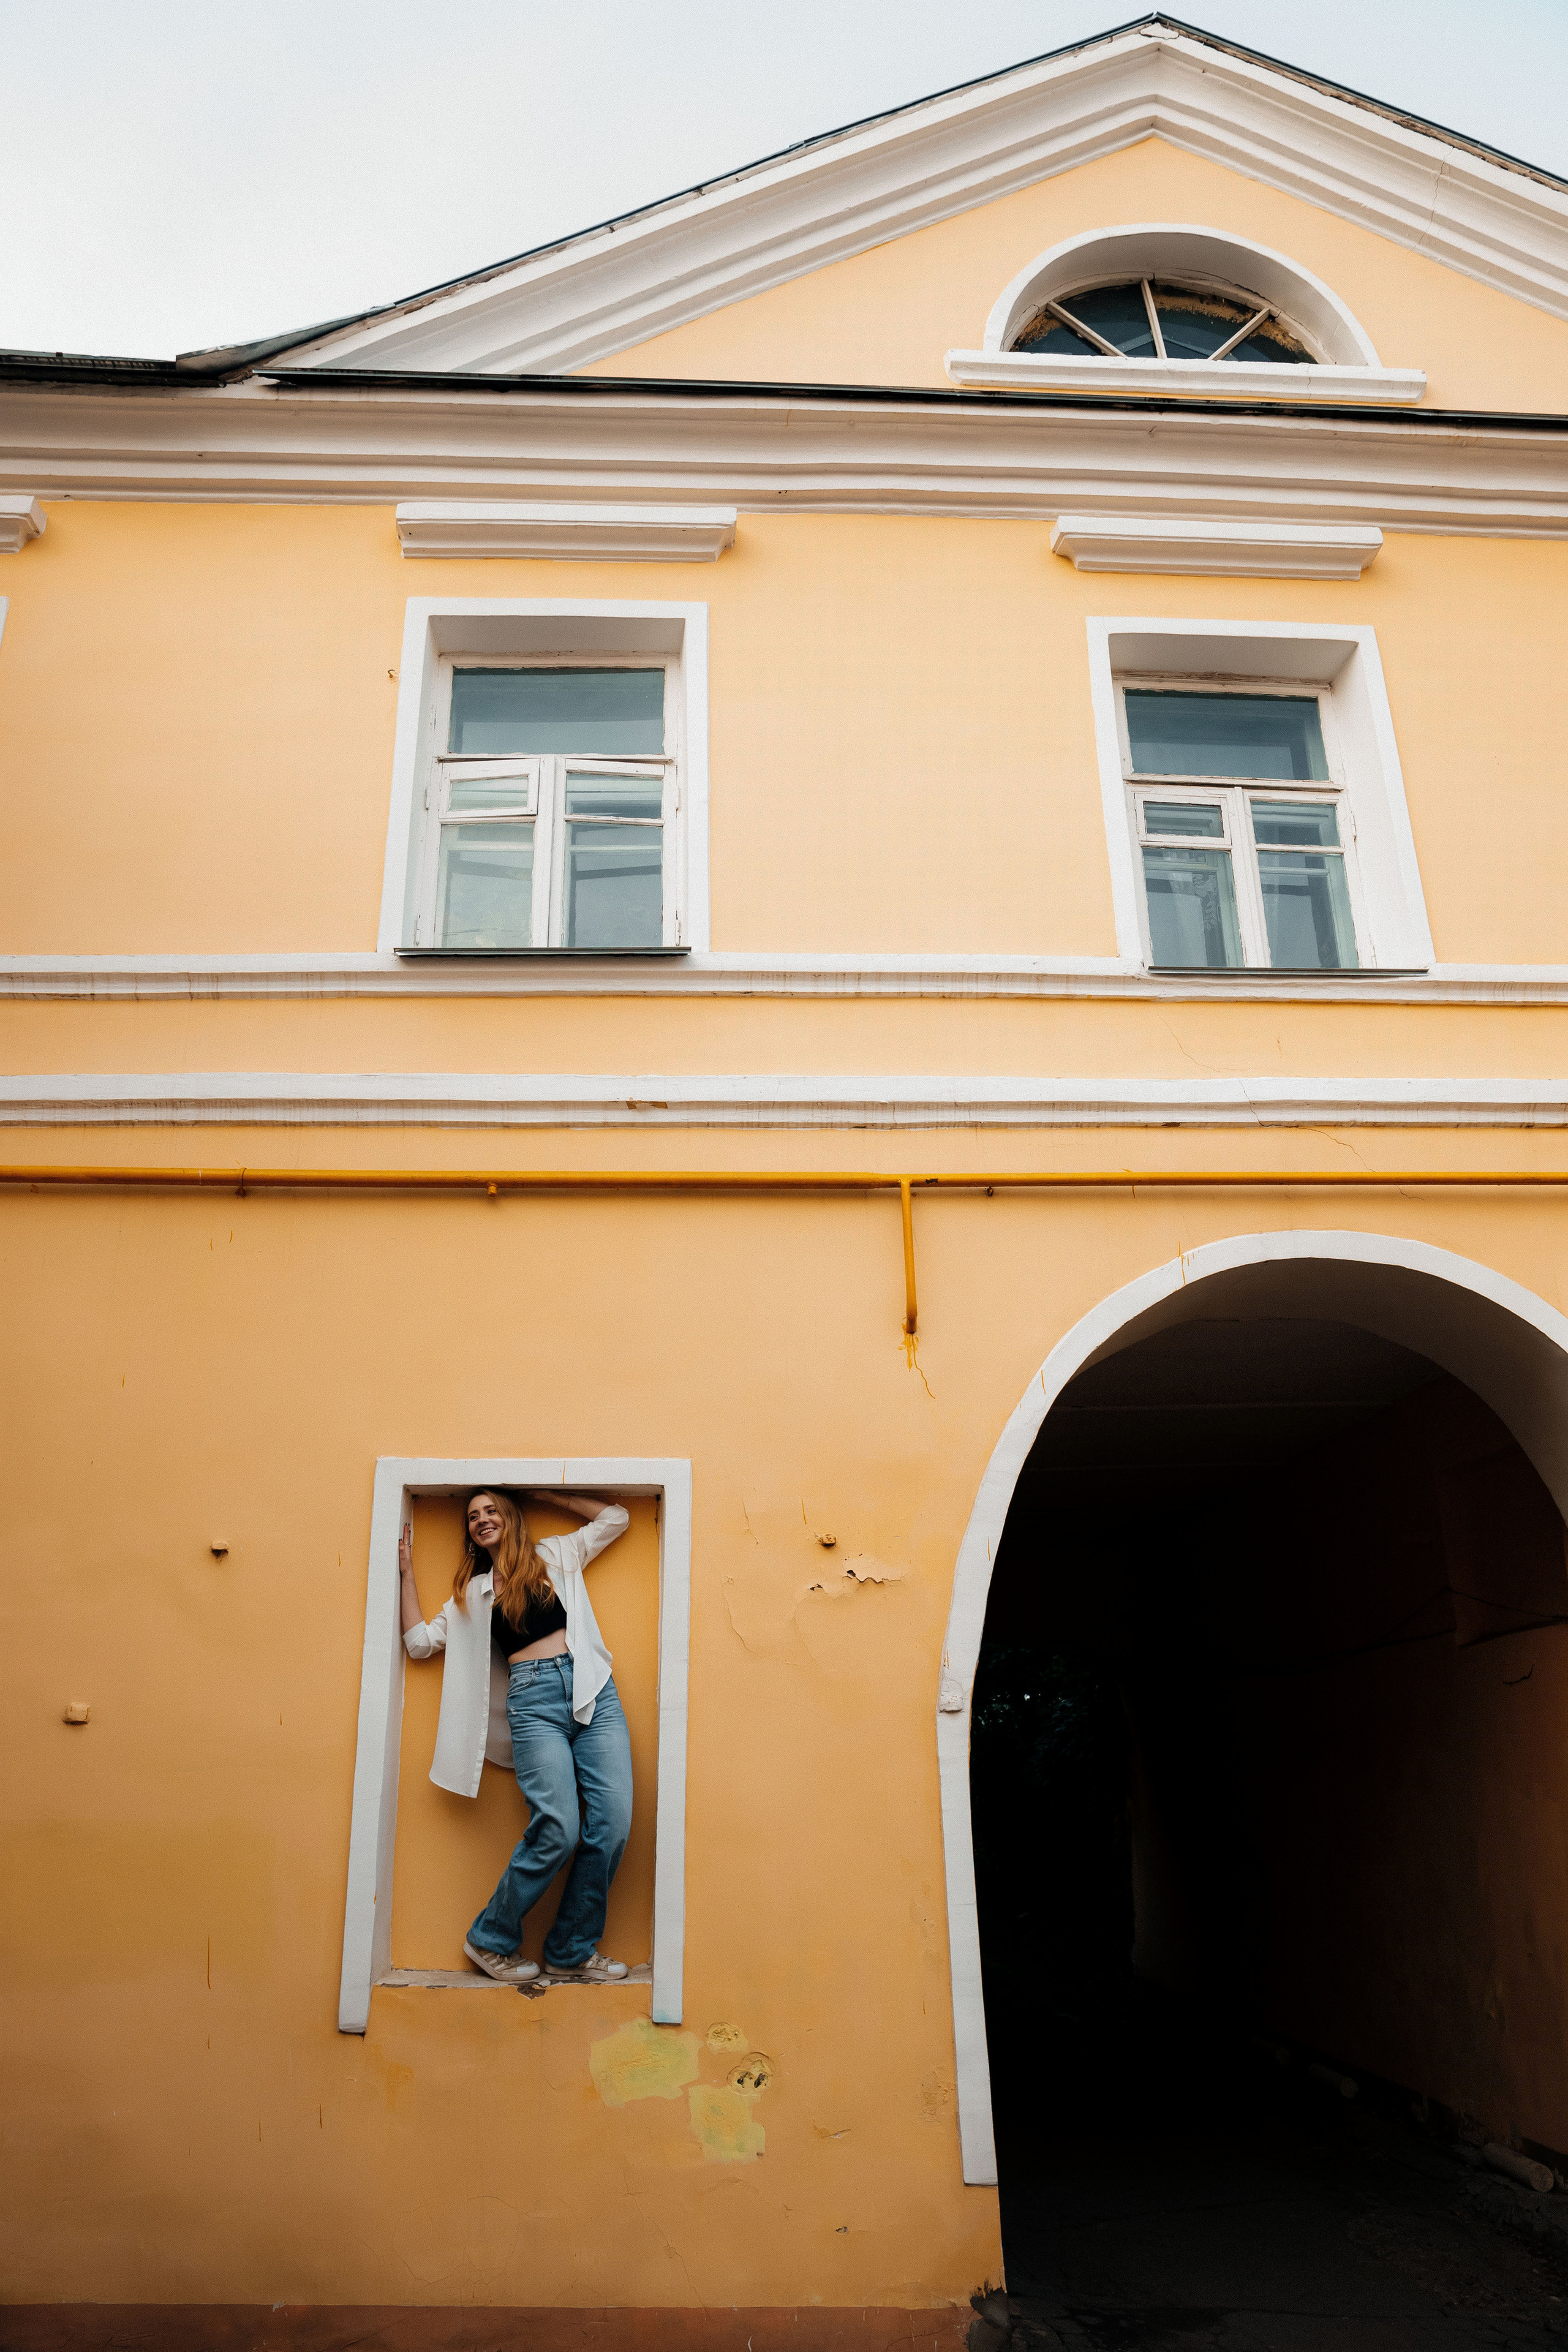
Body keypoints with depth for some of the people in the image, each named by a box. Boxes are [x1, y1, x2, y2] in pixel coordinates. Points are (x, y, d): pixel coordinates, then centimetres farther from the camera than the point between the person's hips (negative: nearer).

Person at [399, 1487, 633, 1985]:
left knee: (611, 1824, -11)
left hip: (593, 1690, 1)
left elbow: (616, 1518, 22)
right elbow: (420, 1641, 19)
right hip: (534, 1701, -1)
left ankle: (572, 1953, 4)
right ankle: (491, 1939, 4)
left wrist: (547, 1494, 21)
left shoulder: (556, 1555, 20)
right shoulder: (472, 1593, 22)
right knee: (558, 1828, -18)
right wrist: (406, 1574, 19)